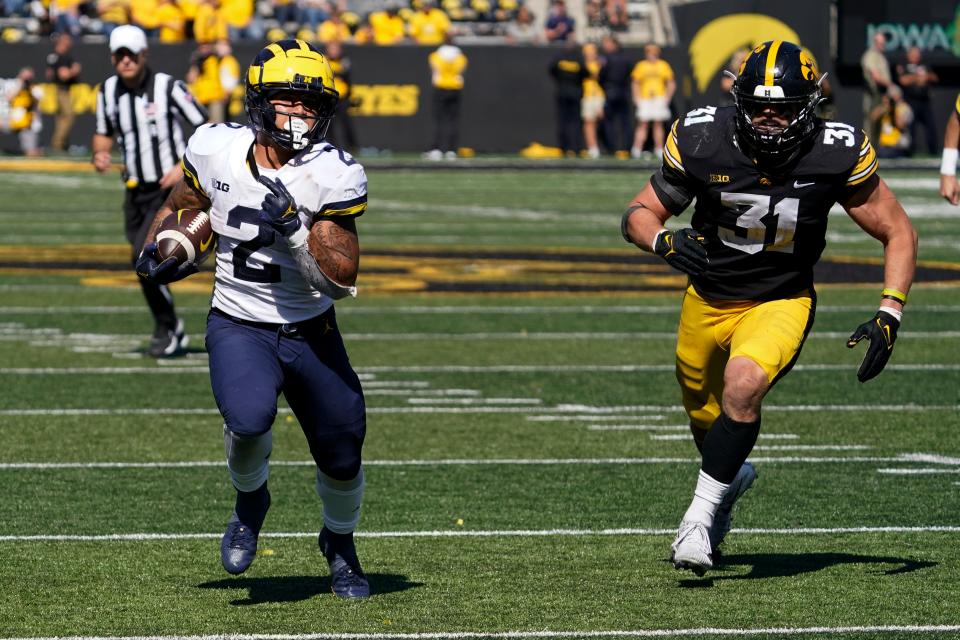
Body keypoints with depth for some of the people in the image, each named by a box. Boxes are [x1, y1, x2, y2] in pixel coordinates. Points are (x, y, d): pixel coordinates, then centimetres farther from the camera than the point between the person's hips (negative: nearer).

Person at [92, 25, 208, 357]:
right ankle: (170, 331, 28)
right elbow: (104, 135, 17)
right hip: (135, 189, 6)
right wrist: (100, 154, -6)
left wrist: (185, 167, -19)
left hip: (170, 189, -6)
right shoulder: (108, 91, 2)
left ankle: (167, 328, 1)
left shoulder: (167, 87, -15)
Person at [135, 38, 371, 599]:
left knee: (342, 458, 8)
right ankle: (251, 501, 4)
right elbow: (189, 200, 15)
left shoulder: (333, 176, -15)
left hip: (312, 335, 1)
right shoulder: (218, 151, -10)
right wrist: (163, 244, 2)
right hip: (239, 327, -1)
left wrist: (297, 228, -32)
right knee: (249, 418, -31)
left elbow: (344, 274, -20)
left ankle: (340, 545, 42)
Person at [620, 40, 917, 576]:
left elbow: (899, 233, -10)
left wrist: (889, 316, -21)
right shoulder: (702, 140, -19)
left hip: (781, 302, -3)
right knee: (707, 416, 20)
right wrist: (665, 241, -32)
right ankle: (732, 477, 55)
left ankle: (701, 519, -17)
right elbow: (640, 214, -8)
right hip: (708, 298, 3)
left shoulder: (836, 155, -21)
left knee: (743, 388, -30)